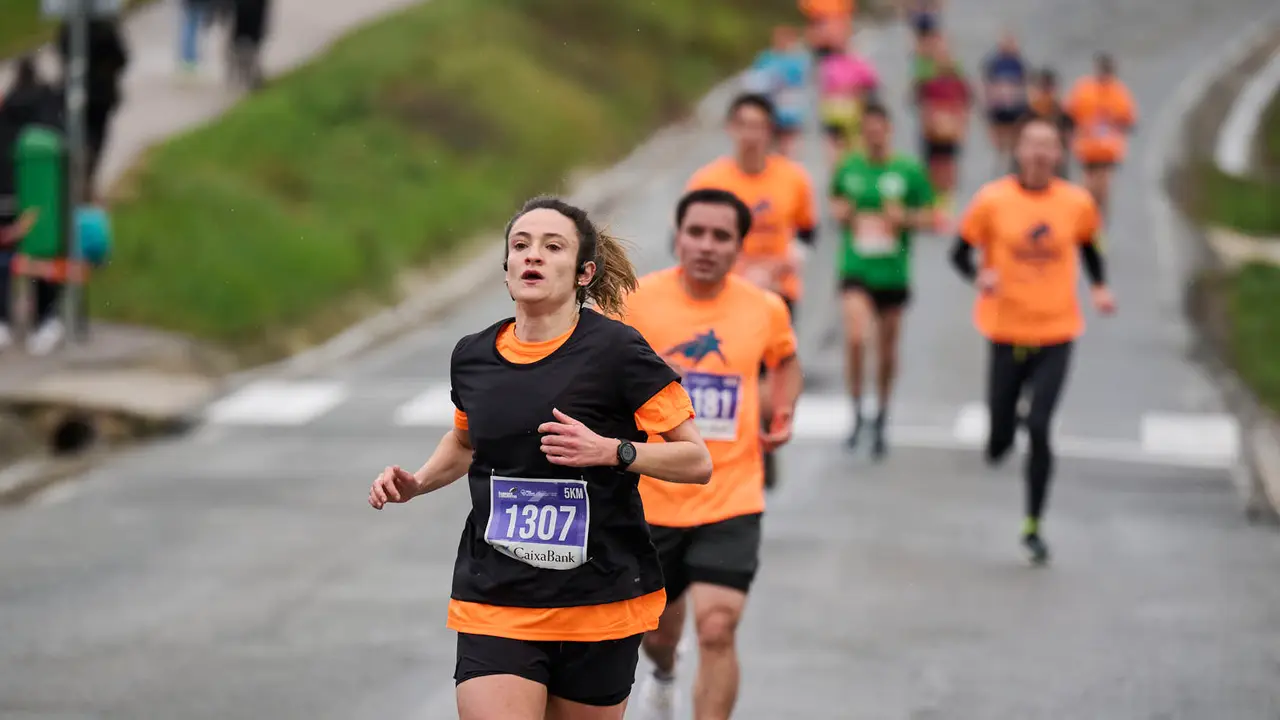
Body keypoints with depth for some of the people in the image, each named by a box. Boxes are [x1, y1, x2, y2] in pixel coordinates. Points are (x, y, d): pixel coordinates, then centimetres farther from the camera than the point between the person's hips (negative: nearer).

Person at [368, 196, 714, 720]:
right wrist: (415, 483, 9)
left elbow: (697, 461, -6)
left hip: (599, 606, -2)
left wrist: (612, 451, -20)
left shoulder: (616, 351, -9)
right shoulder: (472, 357, 5)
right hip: (493, 607, 2)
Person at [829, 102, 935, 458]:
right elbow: (835, 206, 18)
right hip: (855, 271, 0)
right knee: (855, 338, -21)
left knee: (887, 349, 11)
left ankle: (881, 419, 30)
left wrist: (904, 218, -16)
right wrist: (840, 212, -5)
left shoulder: (910, 172, -2)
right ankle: (856, 410, -3)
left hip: (893, 273, 0)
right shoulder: (848, 169, 3)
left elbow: (930, 218, 3)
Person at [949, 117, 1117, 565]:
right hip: (1006, 331, 0)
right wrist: (979, 277, -20)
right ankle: (998, 443, 45)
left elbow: (1089, 246, 19)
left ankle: (1033, 527, 1)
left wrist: (1099, 288, 3)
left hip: (1056, 333, 0)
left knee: (1039, 428, -13)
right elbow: (960, 253, 2)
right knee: (1000, 438, 4)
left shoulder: (1077, 203, 1)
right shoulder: (993, 200, -5)